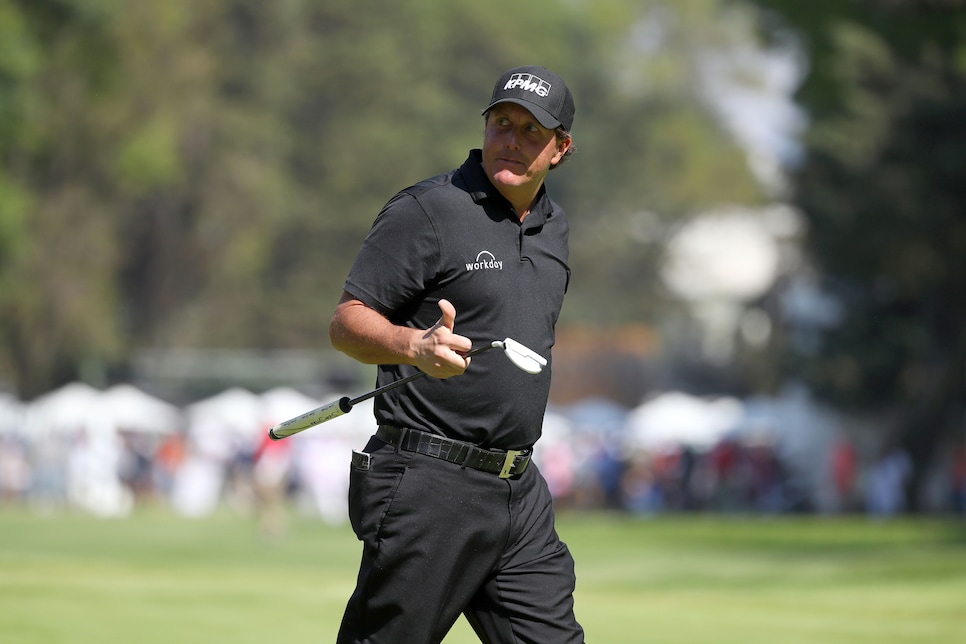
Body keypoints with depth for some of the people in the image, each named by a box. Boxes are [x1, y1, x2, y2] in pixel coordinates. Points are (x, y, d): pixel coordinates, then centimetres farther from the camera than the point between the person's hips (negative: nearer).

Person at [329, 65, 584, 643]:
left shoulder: (554, 228, 16)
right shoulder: (427, 210, -7)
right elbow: (346, 323, -11)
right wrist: (416, 347, -31)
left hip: (519, 489, 7)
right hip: (427, 487, -7)